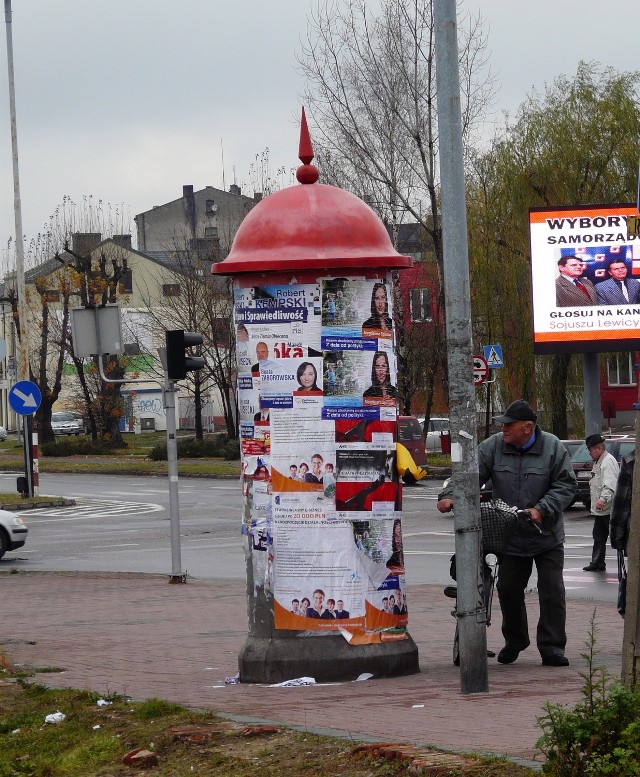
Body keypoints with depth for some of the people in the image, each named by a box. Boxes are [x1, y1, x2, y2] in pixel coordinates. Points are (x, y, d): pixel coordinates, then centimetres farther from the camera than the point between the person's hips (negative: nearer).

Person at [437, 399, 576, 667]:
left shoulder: (552, 447, -8)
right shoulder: (493, 447, -3)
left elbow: (566, 485, -7)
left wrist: (542, 509, -20)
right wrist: (449, 496, -25)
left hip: (548, 537, -2)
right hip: (511, 537, 2)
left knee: (552, 592, -3)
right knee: (508, 589, 6)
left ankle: (552, 647, 4)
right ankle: (513, 642, 26)